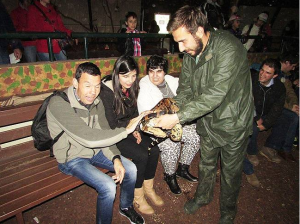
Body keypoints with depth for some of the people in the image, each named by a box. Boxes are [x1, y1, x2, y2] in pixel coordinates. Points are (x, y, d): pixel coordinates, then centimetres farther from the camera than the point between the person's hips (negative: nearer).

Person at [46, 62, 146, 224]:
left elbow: (103, 132, -1)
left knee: (131, 169, -3)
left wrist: (116, 158, -16)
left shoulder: (96, 101, -6)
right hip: (72, 158, -6)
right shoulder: (58, 103, -28)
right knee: (108, 186, -23)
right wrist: (126, 130, -30)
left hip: (95, 150, 6)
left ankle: (126, 207, 25)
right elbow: (88, 138, -35)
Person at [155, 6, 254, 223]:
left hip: (233, 122, -5)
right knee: (207, 164, 23)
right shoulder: (190, 54, -5)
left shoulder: (228, 48, -29)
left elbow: (216, 94, -35)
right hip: (207, 121, 6)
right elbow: (184, 90, -3)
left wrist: (178, 117, -34)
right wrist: (171, 116, -17)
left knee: (231, 171, 15)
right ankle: (203, 196, 51)